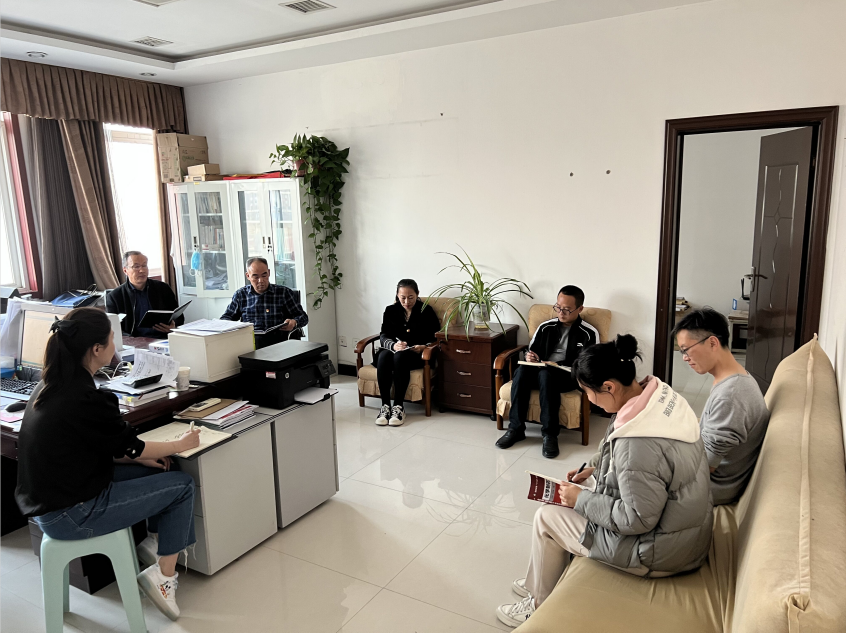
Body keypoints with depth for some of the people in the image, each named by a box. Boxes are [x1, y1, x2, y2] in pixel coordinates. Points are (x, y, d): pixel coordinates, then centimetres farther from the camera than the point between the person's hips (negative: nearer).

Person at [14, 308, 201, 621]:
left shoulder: (50, 385, 2)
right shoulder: (87, 399, -26)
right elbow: (129, 445, -11)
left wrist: (141, 456, 6)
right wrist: (180, 445, 5)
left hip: (44, 500, 9)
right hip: (69, 517, -9)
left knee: (156, 469, 13)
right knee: (182, 485, -2)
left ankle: (156, 539, 22)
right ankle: (162, 576, 8)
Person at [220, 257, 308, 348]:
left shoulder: (284, 293, 12)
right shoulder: (240, 294, 18)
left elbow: (303, 316, 15)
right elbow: (226, 318, 25)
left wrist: (294, 322, -10)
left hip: (277, 341, -2)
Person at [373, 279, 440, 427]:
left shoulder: (427, 311, 3)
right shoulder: (390, 311, 10)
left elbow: (436, 338, 0)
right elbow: (384, 336, 0)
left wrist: (423, 347, -22)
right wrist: (393, 345, -24)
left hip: (416, 354, -3)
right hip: (392, 350, 3)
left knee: (400, 356, -36)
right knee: (384, 356, -33)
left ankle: (399, 406, -33)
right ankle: (385, 405, -31)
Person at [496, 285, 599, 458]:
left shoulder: (589, 333, 3)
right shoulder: (546, 327, 15)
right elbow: (531, 351, 21)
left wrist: (558, 365, -16)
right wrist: (530, 357, -5)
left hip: (568, 377, -4)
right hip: (541, 370, 4)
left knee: (546, 374, -38)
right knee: (522, 370, -31)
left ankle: (550, 434, -30)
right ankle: (516, 429, -25)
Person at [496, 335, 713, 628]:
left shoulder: (637, 444, -35)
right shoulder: (661, 394, -7)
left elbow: (637, 520, -26)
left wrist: (581, 500, -14)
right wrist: (595, 468, 6)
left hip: (661, 552, -9)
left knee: (546, 517, 2)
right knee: (579, 492, 20)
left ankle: (540, 605, 26)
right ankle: (542, 580, 36)